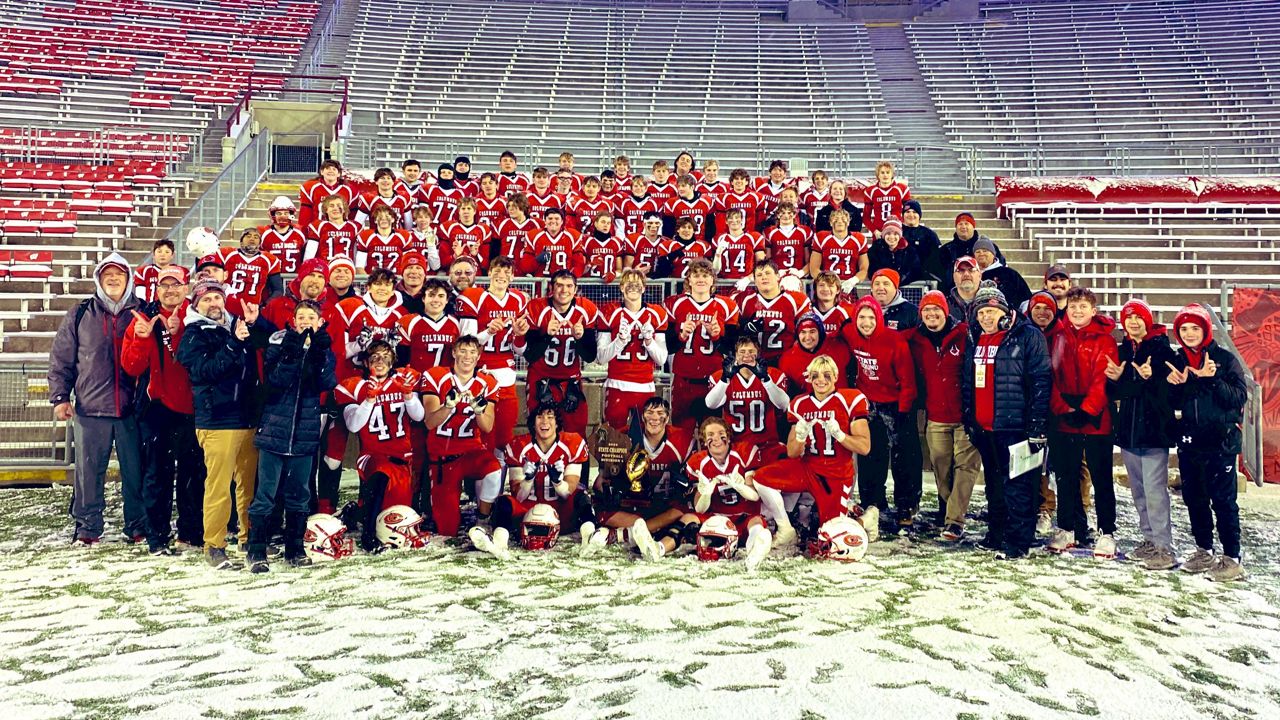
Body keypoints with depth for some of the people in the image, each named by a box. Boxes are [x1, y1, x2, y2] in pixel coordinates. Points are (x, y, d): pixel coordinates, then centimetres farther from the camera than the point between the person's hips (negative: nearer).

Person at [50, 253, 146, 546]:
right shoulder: (79, 315, 9)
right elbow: (61, 359, 11)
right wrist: (60, 397, 3)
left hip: (131, 409, -1)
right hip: (90, 408, 1)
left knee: (135, 470, 4)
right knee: (88, 470, 5)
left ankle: (138, 526, 15)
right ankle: (87, 527, 17)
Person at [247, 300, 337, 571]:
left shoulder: (324, 350, 9)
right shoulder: (279, 343, 1)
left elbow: (327, 383, -7)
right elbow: (272, 380, -12)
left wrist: (320, 355, -21)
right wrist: (291, 354, -23)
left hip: (305, 432, 3)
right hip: (274, 427, -2)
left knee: (299, 493, 10)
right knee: (266, 493, -2)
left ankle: (294, 548, 20)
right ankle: (256, 550, 5)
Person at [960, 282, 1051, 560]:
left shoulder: (1027, 337, -7)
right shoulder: (974, 340, 14)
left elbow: (1041, 382, -12)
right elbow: (966, 383, 21)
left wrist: (1037, 425, -16)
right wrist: (968, 418, 16)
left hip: (1014, 426, -7)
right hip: (983, 427, 7)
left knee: (1017, 485, -4)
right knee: (994, 484, 16)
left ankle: (1018, 541, 2)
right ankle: (996, 533, 27)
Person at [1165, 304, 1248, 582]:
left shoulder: (1225, 358, -4)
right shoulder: (1177, 361, 9)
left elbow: (1239, 397, -10)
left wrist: (1213, 380, -23)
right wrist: (1175, 385, -8)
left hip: (1220, 441, -5)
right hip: (1189, 441, 5)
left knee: (1223, 500, -4)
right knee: (1194, 498, 11)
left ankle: (1232, 558, 4)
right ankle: (1204, 552, 24)